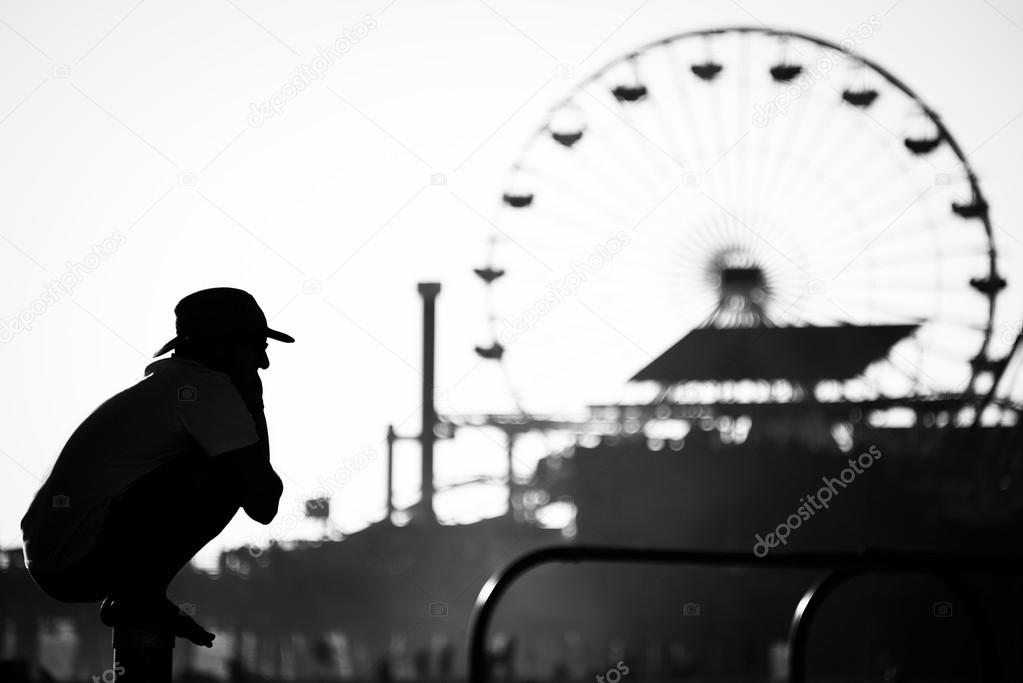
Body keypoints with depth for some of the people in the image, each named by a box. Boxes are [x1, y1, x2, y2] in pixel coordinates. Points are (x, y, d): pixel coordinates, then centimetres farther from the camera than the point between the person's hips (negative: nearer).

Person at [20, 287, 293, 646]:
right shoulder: (210, 388, -9)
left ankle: (127, 593, 11)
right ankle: (139, 594, -8)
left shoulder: (163, 380, 20)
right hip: (84, 563, -10)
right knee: (229, 472, -12)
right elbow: (262, 505, -10)